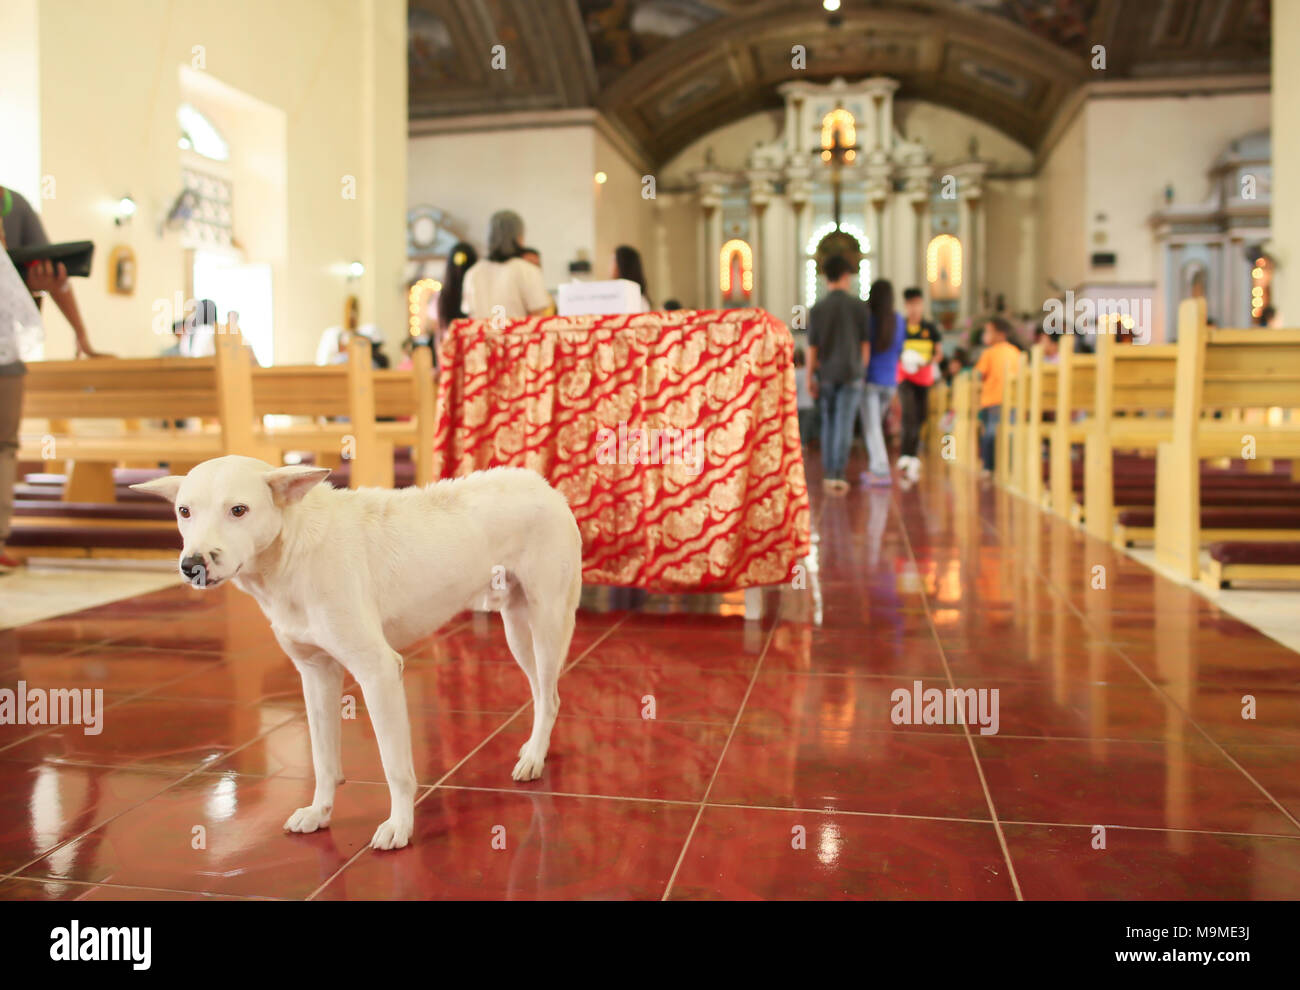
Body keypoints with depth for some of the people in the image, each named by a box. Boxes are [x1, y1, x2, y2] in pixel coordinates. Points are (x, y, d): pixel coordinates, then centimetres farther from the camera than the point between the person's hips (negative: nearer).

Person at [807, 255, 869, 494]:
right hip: (850, 373, -2)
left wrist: (810, 378, 5)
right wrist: (863, 369, 13)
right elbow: (866, 344, 1)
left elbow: (812, 347, -2)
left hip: (826, 374, 2)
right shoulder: (858, 306, -3)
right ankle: (837, 476, -8)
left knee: (828, 423, 14)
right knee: (844, 426, -3)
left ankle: (828, 473, 17)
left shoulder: (817, 309, -2)